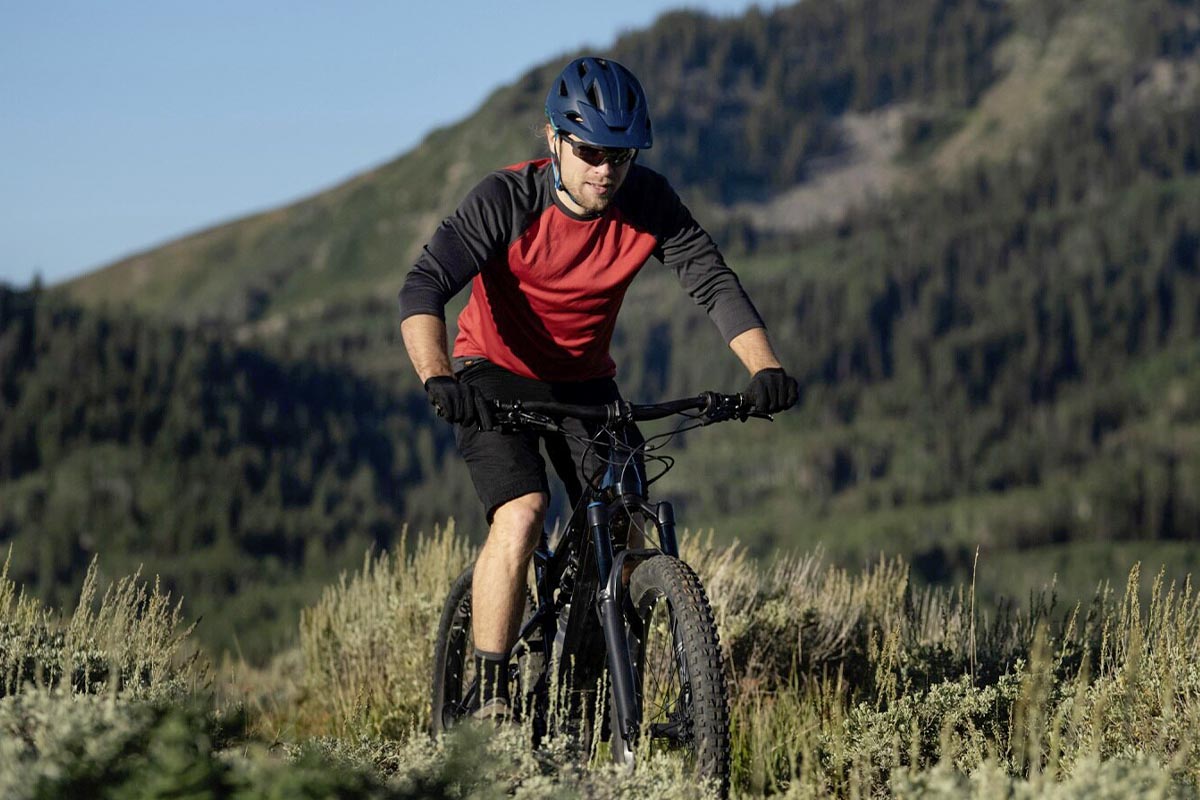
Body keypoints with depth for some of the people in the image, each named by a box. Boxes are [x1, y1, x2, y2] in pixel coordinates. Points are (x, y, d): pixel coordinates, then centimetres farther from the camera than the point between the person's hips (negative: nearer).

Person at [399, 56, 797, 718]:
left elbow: (714, 283, -17)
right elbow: (423, 289, -33)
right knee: (521, 516, -25)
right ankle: (490, 701, -18)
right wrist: (438, 379, -51)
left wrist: (764, 367, -34)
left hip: (586, 383, 4)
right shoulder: (506, 201, -25)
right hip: (496, 377, -4)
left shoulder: (649, 203, -16)